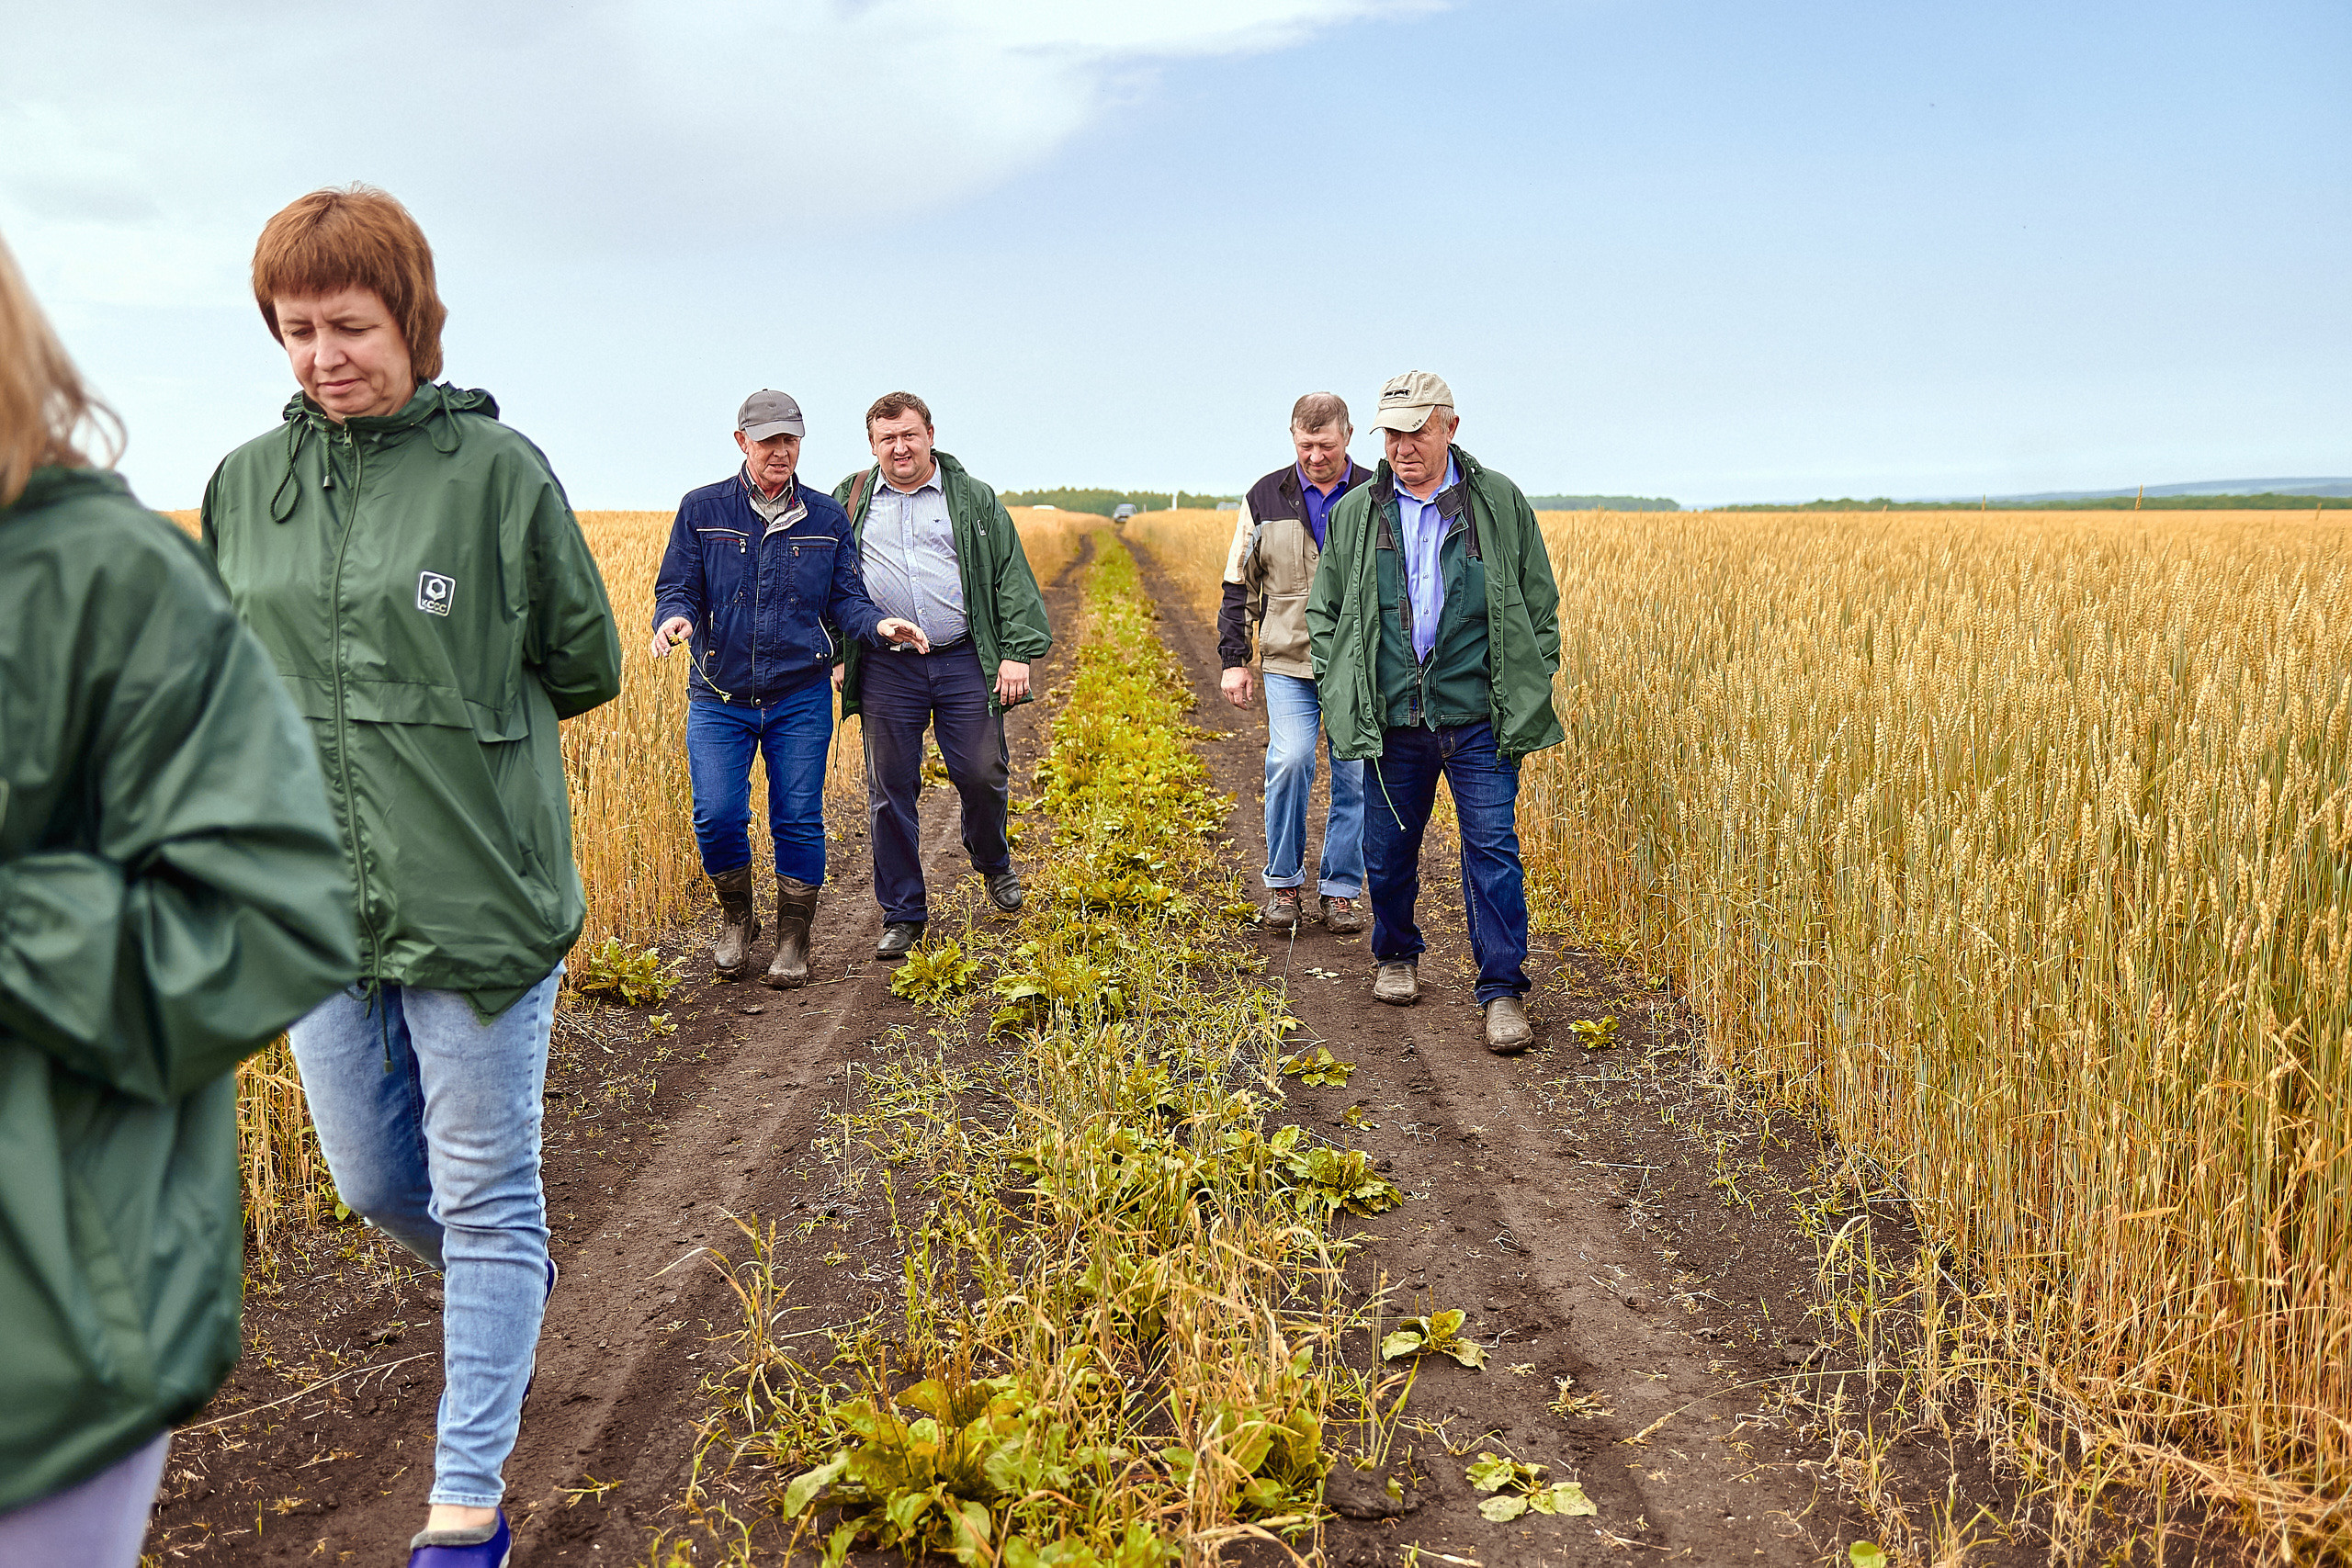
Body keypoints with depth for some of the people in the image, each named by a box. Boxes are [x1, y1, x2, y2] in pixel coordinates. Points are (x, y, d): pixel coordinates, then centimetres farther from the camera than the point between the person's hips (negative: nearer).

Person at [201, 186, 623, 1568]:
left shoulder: (497, 468, -8)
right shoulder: (247, 484, 6)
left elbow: (586, 663, 1)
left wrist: (462, 727, 4)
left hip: (481, 897, -5)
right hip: (319, 900, 5)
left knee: (488, 1197, 6)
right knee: (375, 1184, 18)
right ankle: (507, 1285, 50)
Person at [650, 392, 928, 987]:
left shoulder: (826, 516, 6)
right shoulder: (702, 509, 2)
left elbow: (844, 599, 5)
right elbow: (677, 588, 1)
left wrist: (878, 623, -16)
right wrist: (675, 619, -22)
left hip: (801, 698, 1)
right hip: (721, 697, 0)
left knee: (798, 821, 1)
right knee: (718, 816, -7)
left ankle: (793, 942, 19)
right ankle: (736, 920, 21)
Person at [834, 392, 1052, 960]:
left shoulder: (974, 499, 7)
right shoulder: (849, 502, 11)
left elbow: (1011, 578, 3)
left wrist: (1018, 652, -6)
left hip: (966, 663, -1)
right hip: (886, 672, 1)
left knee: (982, 774, 0)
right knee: (891, 791, 3)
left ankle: (993, 861, 33)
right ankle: (902, 913, 15)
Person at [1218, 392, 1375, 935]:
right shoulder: (1265, 498, 5)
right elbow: (1239, 588, 10)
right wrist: (1233, 659, 5)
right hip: (1290, 662, 0)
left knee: (1355, 776, 1)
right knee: (1289, 761, -15)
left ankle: (1341, 890, 16)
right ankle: (1282, 882, 3)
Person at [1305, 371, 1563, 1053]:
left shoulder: (1501, 502, 2)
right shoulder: (1356, 512, 6)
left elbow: (1540, 605, 8)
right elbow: (1324, 609, 14)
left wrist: (1534, 689, 1)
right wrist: (1341, 690, 4)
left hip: (1479, 720, -2)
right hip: (1392, 720, 2)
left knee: (1493, 848, -5)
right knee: (1388, 848, 12)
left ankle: (1503, 989, 3)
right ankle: (1396, 956, 36)